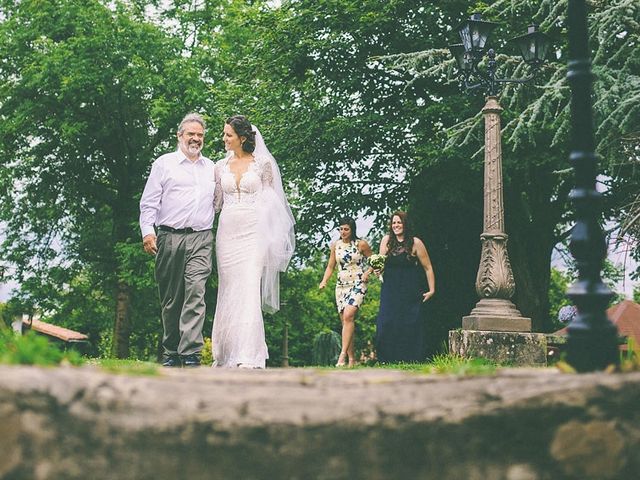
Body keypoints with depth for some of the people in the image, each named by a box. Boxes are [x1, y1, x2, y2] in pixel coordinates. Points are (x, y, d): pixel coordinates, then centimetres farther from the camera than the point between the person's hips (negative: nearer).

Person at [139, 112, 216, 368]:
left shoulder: (211, 167, 20)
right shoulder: (164, 163, 10)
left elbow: (217, 201, 27)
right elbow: (149, 202, 4)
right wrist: (147, 231, -8)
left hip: (201, 239, 1)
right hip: (169, 238, -1)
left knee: (195, 293, -14)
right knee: (170, 299, 2)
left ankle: (190, 354, -19)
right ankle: (170, 354, 12)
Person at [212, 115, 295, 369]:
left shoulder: (263, 163, 2)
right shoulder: (221, 166, 12)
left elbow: (269, 200, 5)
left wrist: (268, 238, 1)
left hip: (253, 231, -4)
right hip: (227, 231, 4)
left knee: (249, 289, -13)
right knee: (228, 292, 5)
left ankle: (248, 356, -16)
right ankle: (225, 353, 13)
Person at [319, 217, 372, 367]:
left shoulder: (361, 244, -2)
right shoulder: (335, 245, 8)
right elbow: (330, 267, 13)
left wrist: (368, 272, -9)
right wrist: (324, 281, -2)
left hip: (357, 285, -5)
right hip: (341, 286, 5)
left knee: (348, 316, -23)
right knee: (345, 320, 2)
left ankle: (343, 354, -27)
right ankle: (352, 359, 5)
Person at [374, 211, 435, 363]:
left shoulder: (415, 243, -4)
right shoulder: (386, 240, 6)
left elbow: (428, 268, 0)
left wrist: (432, 290, -4)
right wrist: (377, 270, -8)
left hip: (410, 293, -3)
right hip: (390, 291, 3)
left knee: (410, 325, -4)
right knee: (386, 325, -4)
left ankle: (410, 360, 5)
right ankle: (388, 360, 4)